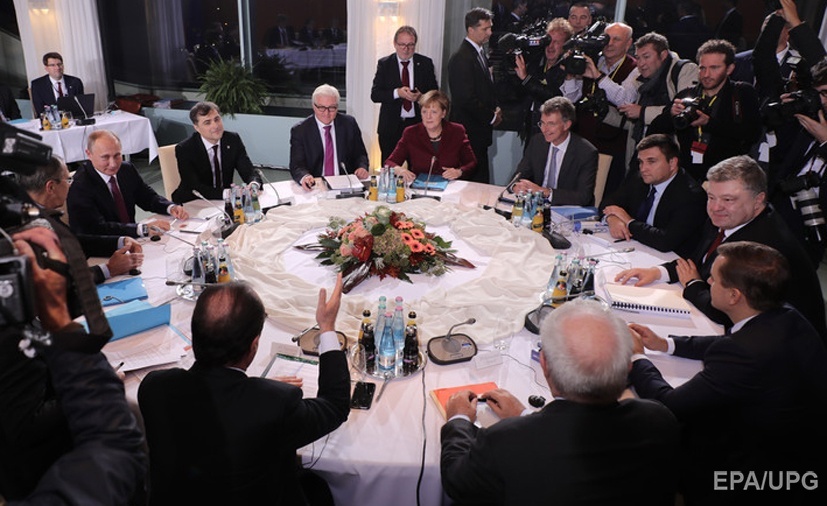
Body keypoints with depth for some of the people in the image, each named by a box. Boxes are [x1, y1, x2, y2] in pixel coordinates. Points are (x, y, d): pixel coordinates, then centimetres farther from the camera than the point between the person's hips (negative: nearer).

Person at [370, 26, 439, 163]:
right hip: (391, 126, 0)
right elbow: (374, 95, -4)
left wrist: (421, 96, -16)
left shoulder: (426, 63, 6)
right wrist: (396, 93, -20)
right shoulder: (384, 64, 3)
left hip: (418, 125, 0)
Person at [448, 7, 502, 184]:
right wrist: (491, 117, -11)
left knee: (481, 179, 13)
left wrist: (495, 108, 7)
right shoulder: (461, 58, -17)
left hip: (479, 129, 10)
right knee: (475, 180, -4)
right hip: (469, 131, -9)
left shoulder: (479, 52, 14)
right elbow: (466, 99, -22)